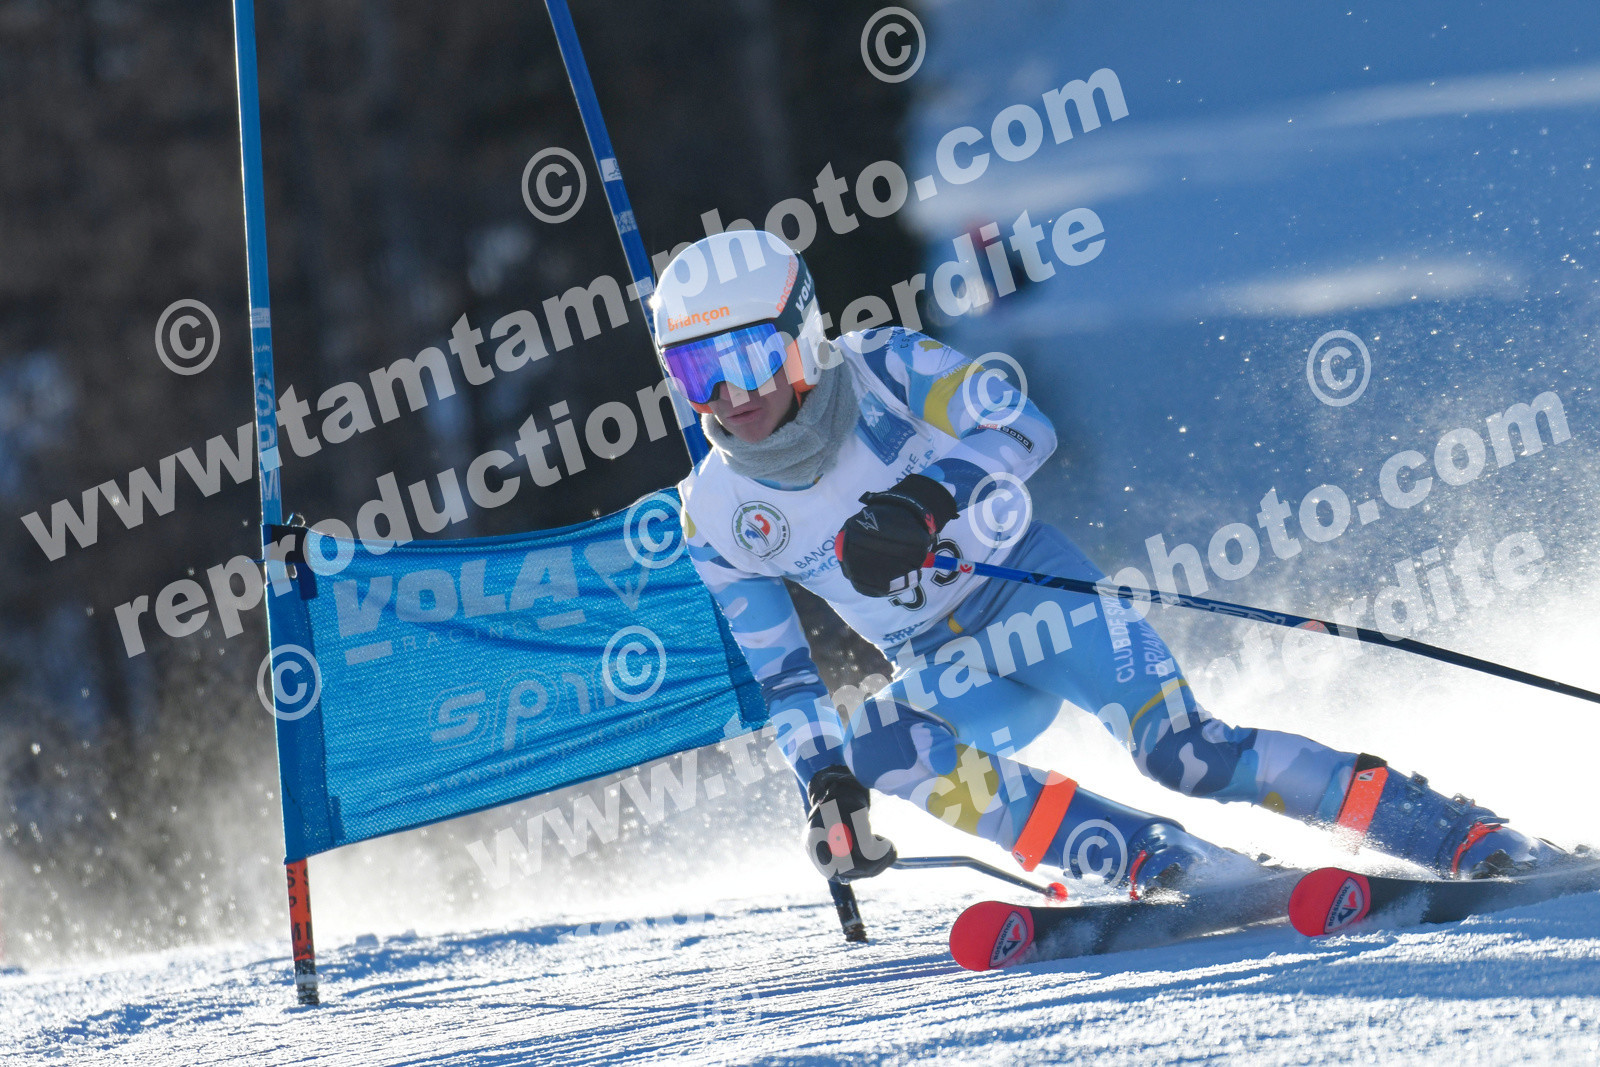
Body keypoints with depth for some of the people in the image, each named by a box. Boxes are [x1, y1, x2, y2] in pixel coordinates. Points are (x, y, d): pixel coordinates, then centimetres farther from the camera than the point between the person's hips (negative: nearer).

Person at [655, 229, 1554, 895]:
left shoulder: (887, 370, -16)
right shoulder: (718, 516, -4)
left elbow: (1021, 429, -29)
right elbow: (781, 671, 5)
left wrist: (922, 503, -45)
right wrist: (826, 780, -7)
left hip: (1033, 589, -4)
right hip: (946, 673, 4)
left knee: (1183, 750, -25)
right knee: (874, 749, -29)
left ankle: (1470, 837, -20)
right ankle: (1168, 866, -31)